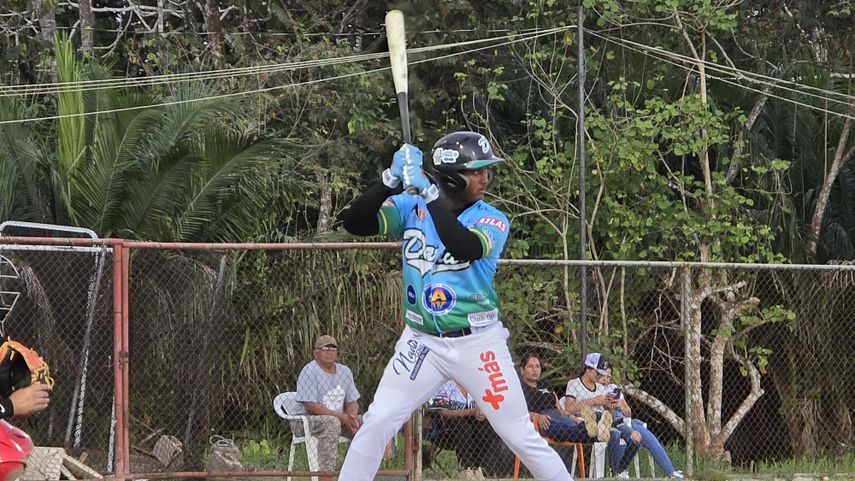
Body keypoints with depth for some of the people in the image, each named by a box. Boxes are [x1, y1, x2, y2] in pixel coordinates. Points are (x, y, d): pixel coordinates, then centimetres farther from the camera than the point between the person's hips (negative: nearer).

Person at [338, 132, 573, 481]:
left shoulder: (492, 220, -8)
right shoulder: (410, 207, -2)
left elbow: (465, 248, -30)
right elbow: (354, 223, -15)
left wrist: (427, 191, -33)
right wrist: (392, 180, -27)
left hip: (477, 344, -1)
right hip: (421, 342, 2)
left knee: (521, 437, 0)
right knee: (376, 423, -6)